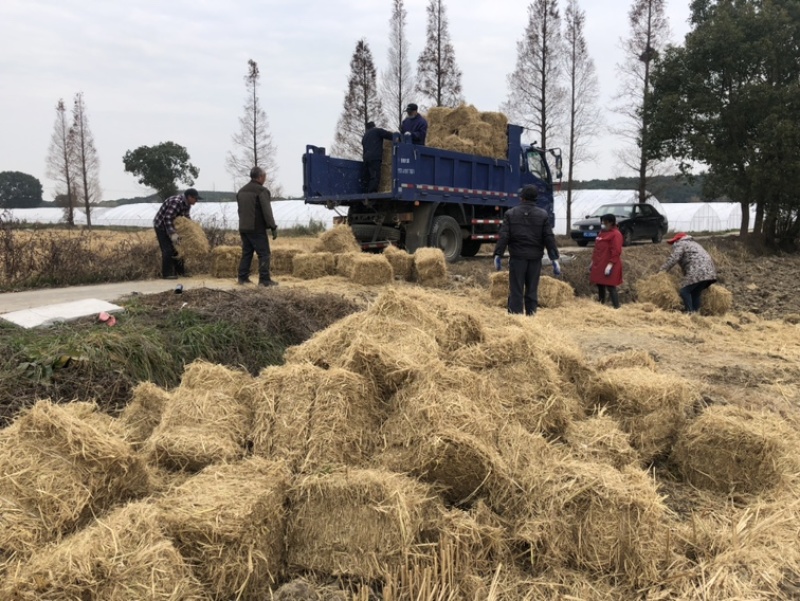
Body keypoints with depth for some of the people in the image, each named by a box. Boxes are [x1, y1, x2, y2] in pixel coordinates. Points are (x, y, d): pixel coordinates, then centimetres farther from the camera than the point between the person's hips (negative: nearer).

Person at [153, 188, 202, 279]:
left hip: (170, 224, 9)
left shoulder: (187, 203, -1)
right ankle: (166, 274, -7)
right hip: (161, 225, -9)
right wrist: (173, 234, -41)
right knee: (168, 249, -13)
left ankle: (180, 271, 18)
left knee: (177, 247, 9)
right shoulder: (176, 202, -30)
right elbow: (168, 218, -35)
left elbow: (187, 217, 15)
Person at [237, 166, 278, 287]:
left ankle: (243, 277, 12)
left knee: (246, 253, 13)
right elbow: (267, 212, -16)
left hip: (243, 228, 8)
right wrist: (273, 227, -12)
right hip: (257, 228, -8)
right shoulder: (262, 191, -12)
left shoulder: (241, 191, 15)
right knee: (264, 253, -4)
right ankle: (264, 279, -7)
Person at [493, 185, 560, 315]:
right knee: (532, 291, 9)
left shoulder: (511, 213, 2)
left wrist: (498, 255, -3)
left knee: (516, 291, 0)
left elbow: (503, 236, -5)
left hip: (517, 257, -1)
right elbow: (549, 238, 0)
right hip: (535, 258, 1)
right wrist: (554, 259, 1)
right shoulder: (543, 215, 4)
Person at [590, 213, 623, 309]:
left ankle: (616, 307, -7)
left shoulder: (615, 234, -12)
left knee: (610, 287, -10)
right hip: (599, 265, 9)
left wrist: (610, 265, -24)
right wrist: (593, 262, 20)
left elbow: (616, 252, -19)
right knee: (600, 286, 14)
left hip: (608, 266, -9)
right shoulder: (602, 233, 17)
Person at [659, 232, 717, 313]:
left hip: (698, 272, -9)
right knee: (695, 293, 13)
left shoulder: (679, 244, 8)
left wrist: (662, 270, -3)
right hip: (709, 271, 9)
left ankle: (690, 313, -16)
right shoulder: (692, 243, 34)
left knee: (684, 291, -8)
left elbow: (673, 258, -8)